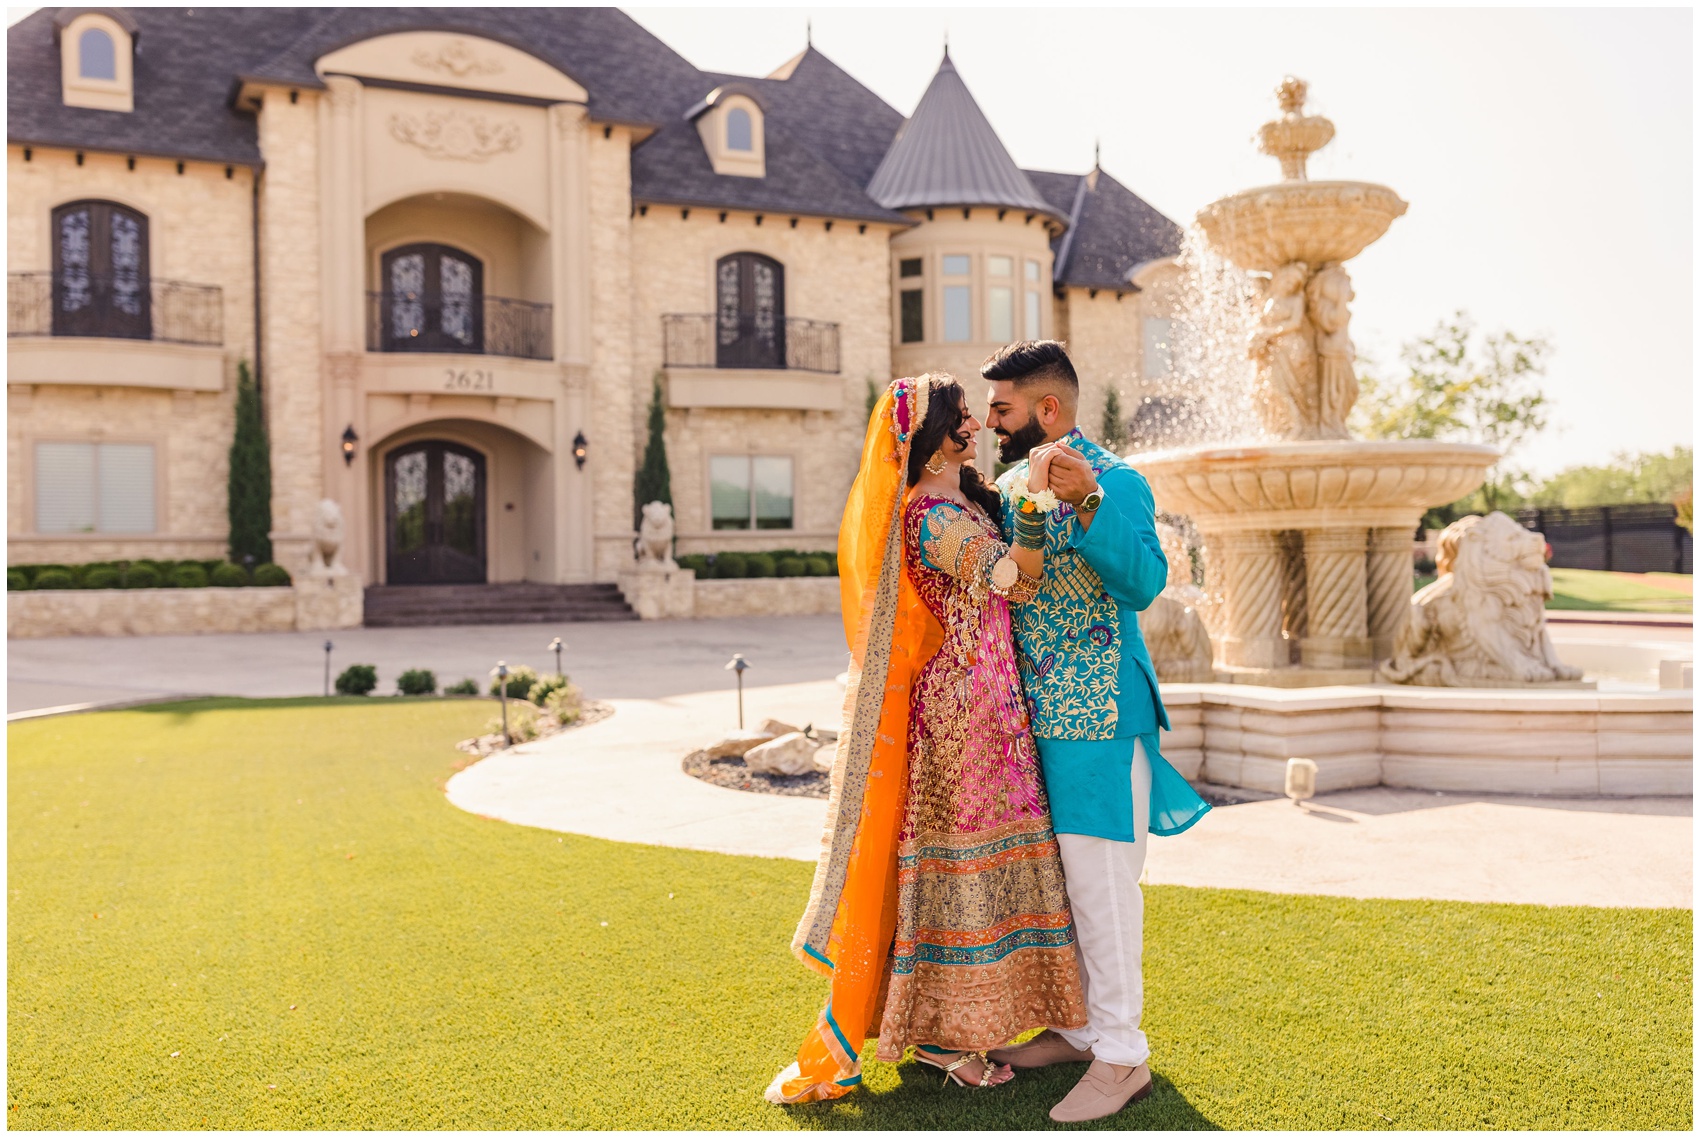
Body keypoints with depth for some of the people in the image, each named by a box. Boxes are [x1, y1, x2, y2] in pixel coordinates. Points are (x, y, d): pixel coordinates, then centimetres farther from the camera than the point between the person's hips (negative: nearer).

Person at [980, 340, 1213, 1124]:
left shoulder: (1116, 483, -12)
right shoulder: (1011, 487, 12)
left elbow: (1144, 582, -28)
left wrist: (1087, 502, -37)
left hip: (1096, 715, -8)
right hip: (1035, 713, 8)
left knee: (1099, 878, -2)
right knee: (1051, 875, 16)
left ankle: (1121, 1054, 12)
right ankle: (1076, 1027, 31)